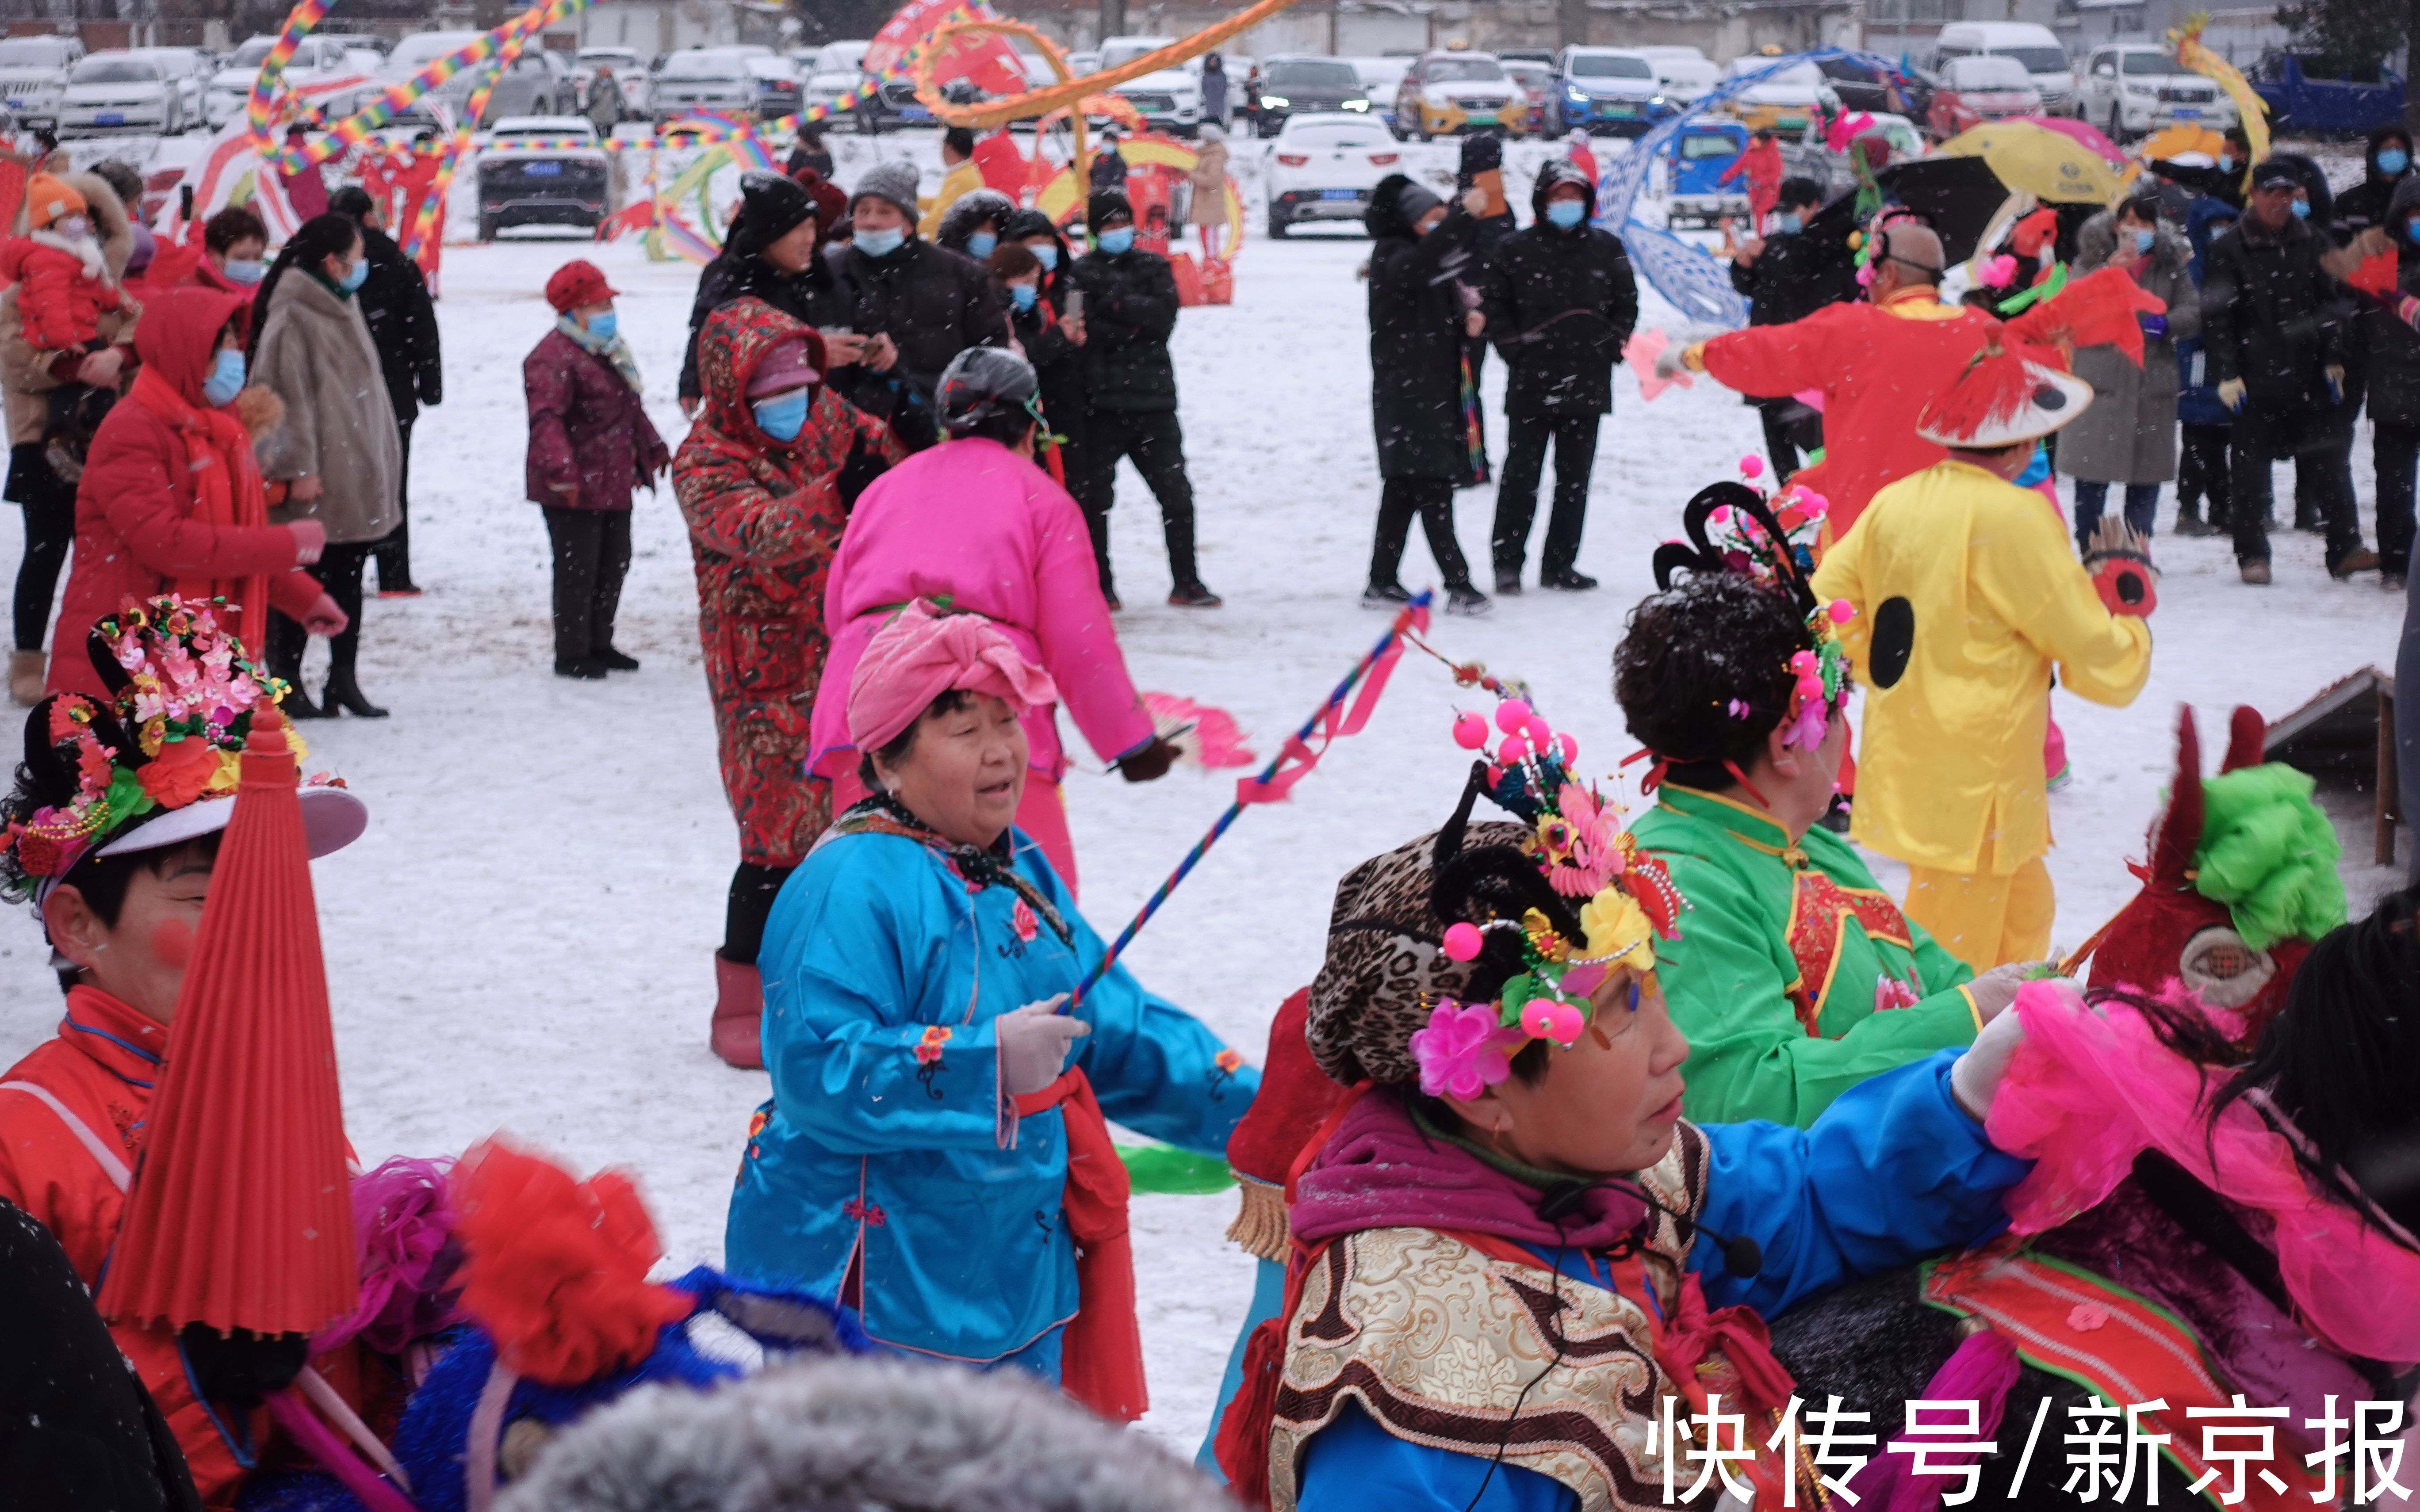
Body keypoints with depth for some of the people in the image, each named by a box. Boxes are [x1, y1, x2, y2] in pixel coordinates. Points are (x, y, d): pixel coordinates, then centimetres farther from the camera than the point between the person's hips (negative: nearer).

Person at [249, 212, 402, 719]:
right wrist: (298, 467, -21)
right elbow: (289, 394, -18)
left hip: (358, 476, 9)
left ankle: (344, 679, 20)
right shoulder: (293, 317, -13)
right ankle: (286, 682, 5)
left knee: (348, 578, 13)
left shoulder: (343, 307, 17)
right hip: (317, 485, -9)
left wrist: (383, 460, 21)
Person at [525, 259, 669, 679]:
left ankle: (598, 643, 30)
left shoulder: (610, 351, 15)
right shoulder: (554, 358, -18)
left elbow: (631, 408, 29)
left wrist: (652, 447, 31)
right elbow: (546, 419, -28)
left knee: (614, 564, 16)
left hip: (613, 483, 10)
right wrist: (560, 470, -36)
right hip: (574, 488, -10)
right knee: (577, 569, -4)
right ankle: (572, 655, 5)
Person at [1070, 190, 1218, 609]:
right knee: (1095, 498, 2)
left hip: (1153, 401, 2)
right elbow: (1083, 331, -11)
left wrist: (1118, 305, -14)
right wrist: (1136, 326, -15)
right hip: (1101, 402, -2)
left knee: (1176, 494, 3)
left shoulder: (1154, 268, 11)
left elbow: (1165, 316, -5)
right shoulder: (1081, 273, 2)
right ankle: (1099, 585, 13)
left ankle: (1186, 582, 12)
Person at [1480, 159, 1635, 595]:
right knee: (1521, 474, -4)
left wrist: (1612, 346, 3)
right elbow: (1495, 306, 4)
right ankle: (1507, 562, 1)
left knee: (1575, 477, 7)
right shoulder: (1515, 249, -1)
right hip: (1531, 385, -3)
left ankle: (1560, 565, 14)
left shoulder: (1606, 248, 7)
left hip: (1587, 383, 3)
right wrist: (1516, 350, -4)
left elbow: (1626, 302, 14)